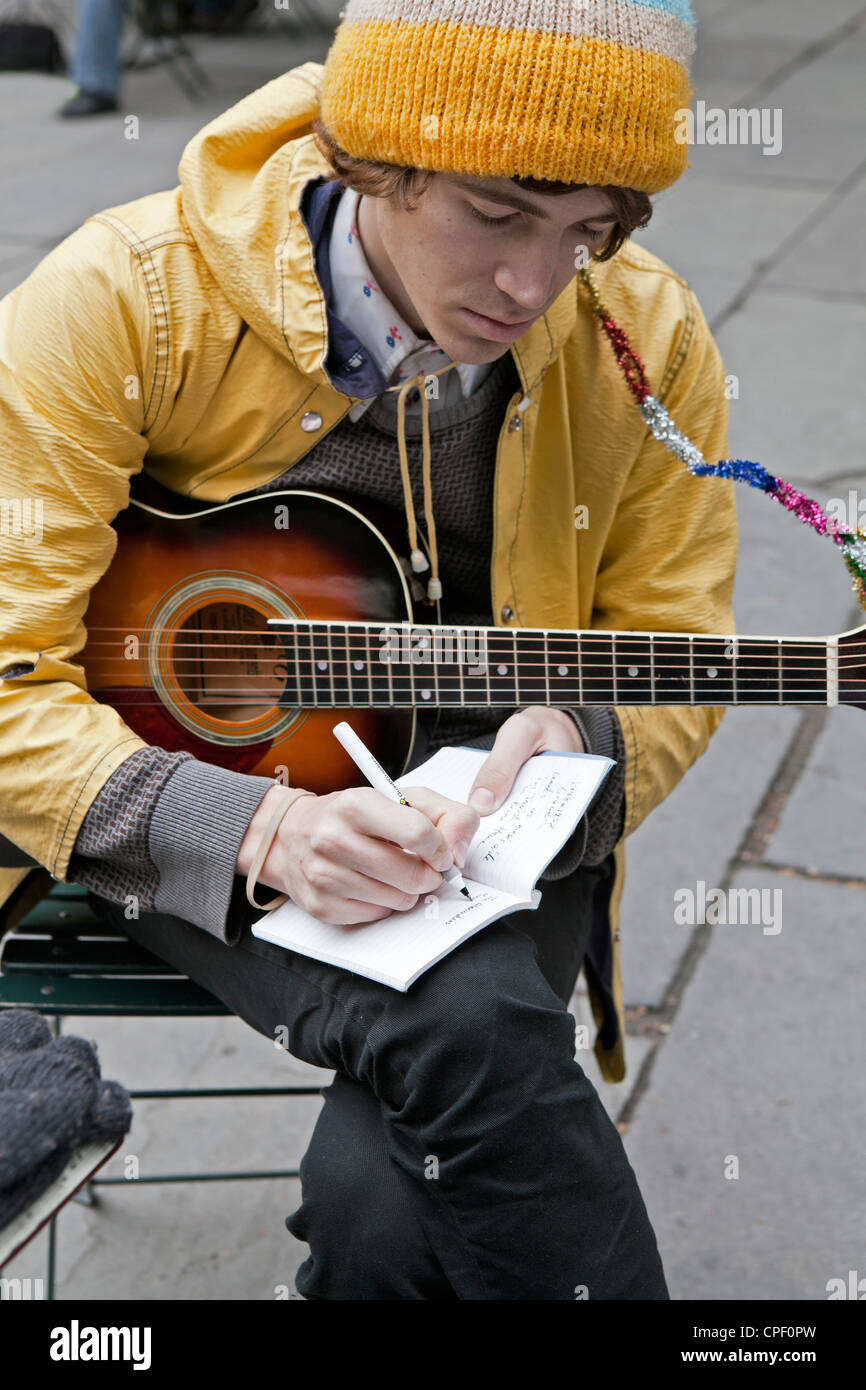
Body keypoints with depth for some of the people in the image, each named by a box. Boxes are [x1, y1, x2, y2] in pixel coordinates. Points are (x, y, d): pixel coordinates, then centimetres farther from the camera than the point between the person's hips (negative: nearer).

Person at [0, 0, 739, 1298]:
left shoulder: (648, 341, -7)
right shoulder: (123, 299, -16)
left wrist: (572, 736, -20)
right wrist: (258, 826, -30)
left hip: (492, 827, 2)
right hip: (193, 801, -1)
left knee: (386, 1194, -27)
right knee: (461, 1037, -30)